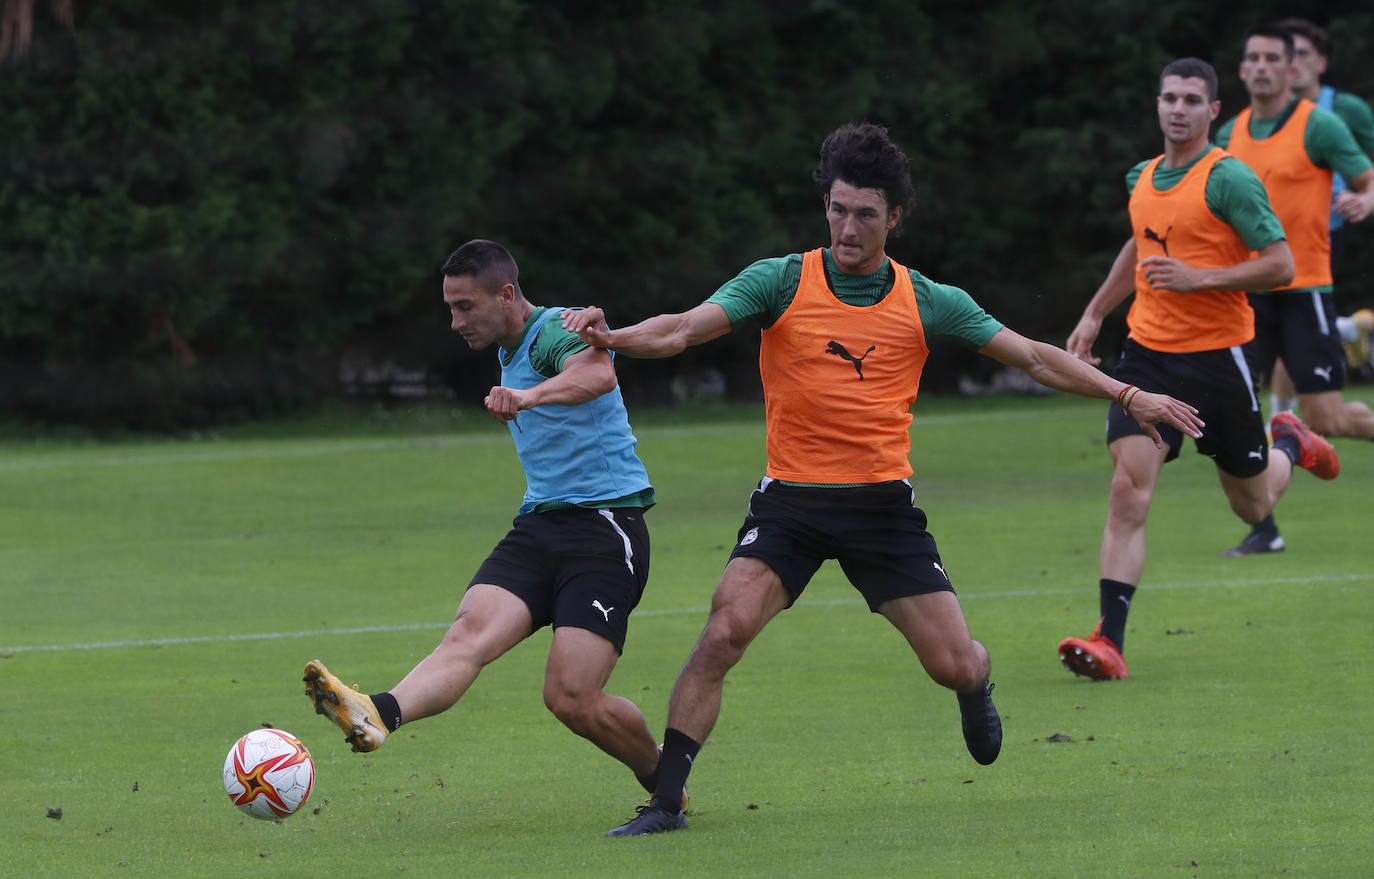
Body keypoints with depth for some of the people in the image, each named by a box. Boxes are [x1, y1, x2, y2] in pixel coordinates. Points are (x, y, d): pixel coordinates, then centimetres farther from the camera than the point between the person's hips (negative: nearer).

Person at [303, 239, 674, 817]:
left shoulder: (560, 330, -11)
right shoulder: (509, 353, 19)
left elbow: (597, 375, -36)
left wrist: (530, 395, -54)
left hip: (605, 530, -8)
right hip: (538, 525, 8)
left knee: (572, 699, -16)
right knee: (468, 635, -21)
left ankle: (665, 782, 11)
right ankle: (378, 716, -48)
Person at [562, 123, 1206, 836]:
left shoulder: (928, 303, 2)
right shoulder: (780, 282, -3)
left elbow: (1035, 358, 9)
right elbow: (682, 330, -13)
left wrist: (1129, 396, 5)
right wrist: (612, 338, -33)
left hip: (883, 502, 1)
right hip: (791, 501, -1)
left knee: (955, 665, -3)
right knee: (725, 630, -23)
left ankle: (974, 691, 37)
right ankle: (665, 799, -16)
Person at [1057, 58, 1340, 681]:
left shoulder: (1229, 180, -12)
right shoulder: (1142, 179, 8)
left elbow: (1281, 265, -15)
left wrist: (1199, 278, -22)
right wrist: (1095, 313, 25)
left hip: (1216, 355, -4)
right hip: (1148, 351, 4)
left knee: (1253, 506, 13)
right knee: (1127, 494, -14)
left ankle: (1290, 445, 48)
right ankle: (1109, 641, -18)